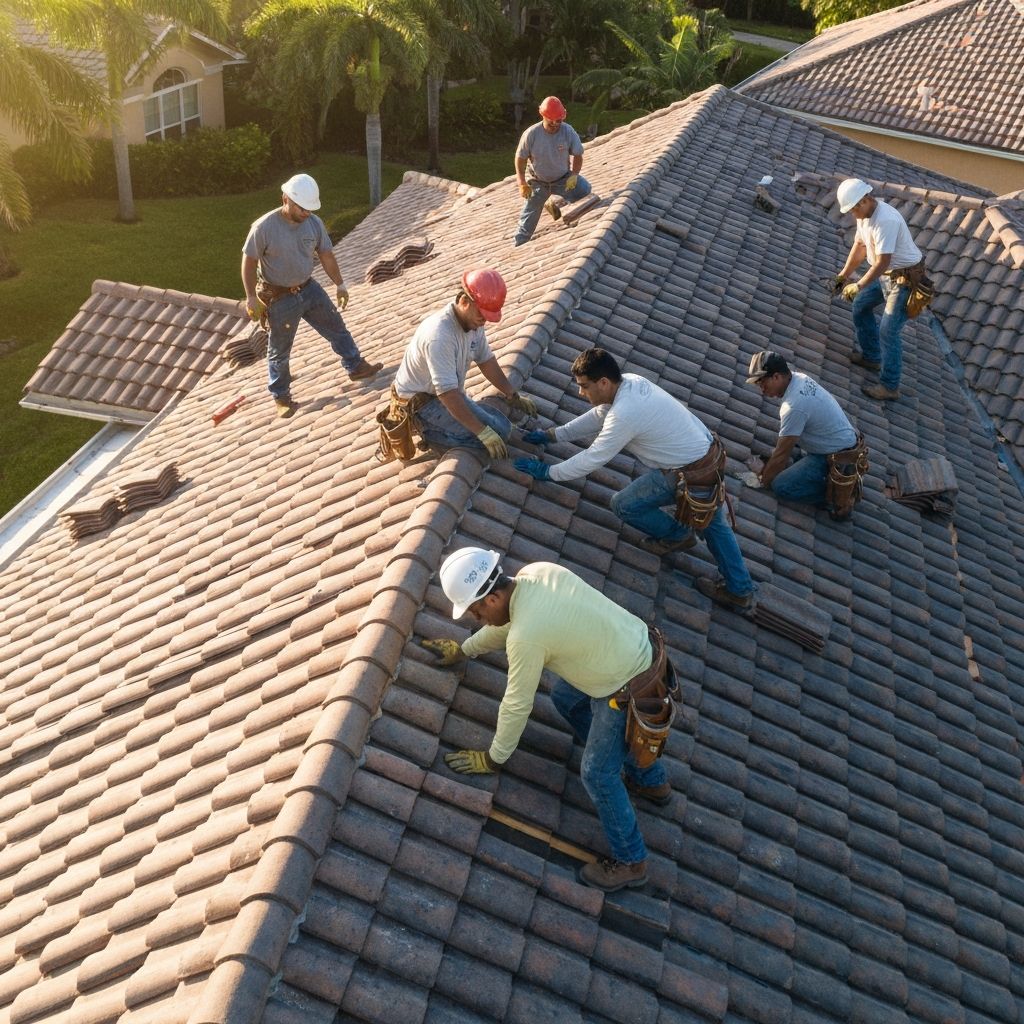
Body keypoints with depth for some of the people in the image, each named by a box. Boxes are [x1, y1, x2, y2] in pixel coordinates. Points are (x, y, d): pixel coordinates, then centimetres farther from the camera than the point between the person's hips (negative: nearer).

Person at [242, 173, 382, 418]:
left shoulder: (314, 222, -8)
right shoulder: (264, 227, -23)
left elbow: (326, 255, 5)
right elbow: (249, 262, -14)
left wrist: (339, 284, 10)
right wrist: (251, 297, -14)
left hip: (309, 289, 5)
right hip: (279, 298, -4)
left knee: (336, 328, 13)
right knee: (279, 351, 9)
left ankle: (356, 367, 34)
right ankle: (281, 397, 25)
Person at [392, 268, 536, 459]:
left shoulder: (472, 321, -5)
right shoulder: (440, 335, -33)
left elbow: (486, 361, 11)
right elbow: (448, 394, -34)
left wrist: (513, 395, 8)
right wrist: (484, 433, -33)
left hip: (446, 393, 9)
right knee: (498, 432, -17)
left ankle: (432, 425, 10)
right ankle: (429, 431, -5)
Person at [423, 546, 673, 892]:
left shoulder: (525, 636, -29)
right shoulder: (536, 572, -5)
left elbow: (516, 705, -15)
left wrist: (493, 759, 2)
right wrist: (464, 650, 25)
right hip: (641, 643, 9)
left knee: (597, 774, 5)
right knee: (566, 698, 27)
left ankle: (630, 862, 28)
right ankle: (652, 781, 42)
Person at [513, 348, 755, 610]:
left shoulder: (624, 414, -28)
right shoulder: (630, 381, 0)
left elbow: (590, 460, -19)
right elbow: (597, 415, 14)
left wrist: (547, 472, -7)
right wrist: (553, 435, 13)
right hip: (710, 451, 9)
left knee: (624, 505, 2)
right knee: (713, 522, 25)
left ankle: (677, 535, 24)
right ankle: (740, 590, 36)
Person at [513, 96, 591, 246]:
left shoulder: (568, 131, -18)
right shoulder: (531, 134, -21)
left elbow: (577, 155, -6)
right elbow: (520, 158, -10)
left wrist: (574, 175, -22)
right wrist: (522, 183, -16)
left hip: (563, 179, 1)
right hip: (537, 181, -1)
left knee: (585, 189, -20)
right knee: (528, 219, 0)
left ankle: (554, 203, 4)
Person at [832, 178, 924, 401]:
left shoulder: (885, 221, -31)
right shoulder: (864, 215, 0)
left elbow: (882, 263, -31)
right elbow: (859, 246, 13)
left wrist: (858, 286, -25)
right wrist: (843, 275, 12)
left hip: (906, 278, -10)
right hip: (886, 274, 10)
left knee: (889, 332, -10)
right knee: (860, 306, 22)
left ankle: (890, 387, -1)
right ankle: (872, 357, 36)